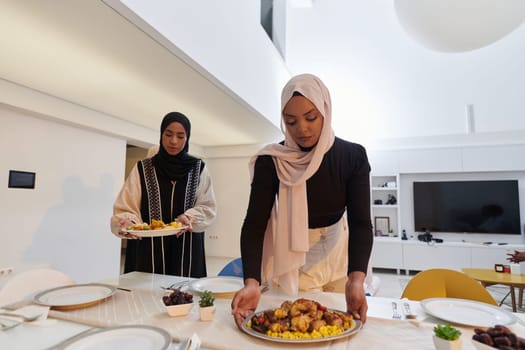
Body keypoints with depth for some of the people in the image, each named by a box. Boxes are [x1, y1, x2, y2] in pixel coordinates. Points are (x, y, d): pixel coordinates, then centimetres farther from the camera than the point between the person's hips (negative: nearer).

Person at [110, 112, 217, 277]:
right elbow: (125, 209, -2)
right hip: (149, 250, 0)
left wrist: (189, 217, -17)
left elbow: (208, 207, 2)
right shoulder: (142, 169, 2)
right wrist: (127, 223, -23)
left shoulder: (198, 168, 3)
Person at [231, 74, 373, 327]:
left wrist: (356, 279, -37)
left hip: (337, 254, 2)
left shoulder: (352, 156, -17)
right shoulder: (270, 162, -20)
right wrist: (252, 281, -38)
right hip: (291, 258, -1)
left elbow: (360, 222, -21)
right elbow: (254, 223, -24)